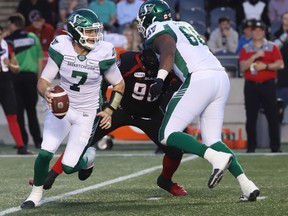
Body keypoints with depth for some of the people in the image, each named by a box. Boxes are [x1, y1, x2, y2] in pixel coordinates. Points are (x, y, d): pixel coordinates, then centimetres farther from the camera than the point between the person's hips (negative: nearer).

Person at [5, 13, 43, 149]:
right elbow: (40, 59, 8)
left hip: (15, 76, -2)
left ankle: (23, 140, 1)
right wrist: (39, 77, 14)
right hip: (31, 75, 2)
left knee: (18, 110, 4)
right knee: (31, 110, 10)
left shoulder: (8, 40, -3)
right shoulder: (33, 38, 6)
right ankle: (37, 140, 4)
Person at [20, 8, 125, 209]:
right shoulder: (61, 49, -15)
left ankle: (87, 157, 30)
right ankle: (36, 193, 11)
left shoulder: (103, 54, -16)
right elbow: (43, 80, -9)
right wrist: (46, 93, -31)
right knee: (45, 153, -16)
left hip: (87, 114, -1)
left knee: (68, 166, -7)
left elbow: (119, 84, 0)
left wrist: (110, 110, -10)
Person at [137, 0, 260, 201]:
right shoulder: (184, 26, 28)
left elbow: (168, 51, -16)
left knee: (167, 135, -4)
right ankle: (246, 184, -5)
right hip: (222, 77, 8)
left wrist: (160, 79, -29)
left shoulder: (158, 30, 3)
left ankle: (217, 157, -25)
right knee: (212, 141, 12)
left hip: (200, 79, -8)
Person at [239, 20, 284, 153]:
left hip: (268, 85, -1)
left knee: (273, 116, -5)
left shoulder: (272, 47, 8)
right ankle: (251, 147, 6)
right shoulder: (245, 49, 10)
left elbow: (280, 64, 0)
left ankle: (275, 147, -2)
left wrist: (265, 66, -13)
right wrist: (255, 56, -14)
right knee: (251, 118, 0)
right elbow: (242, 67, -3)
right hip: (251, 86, 1)